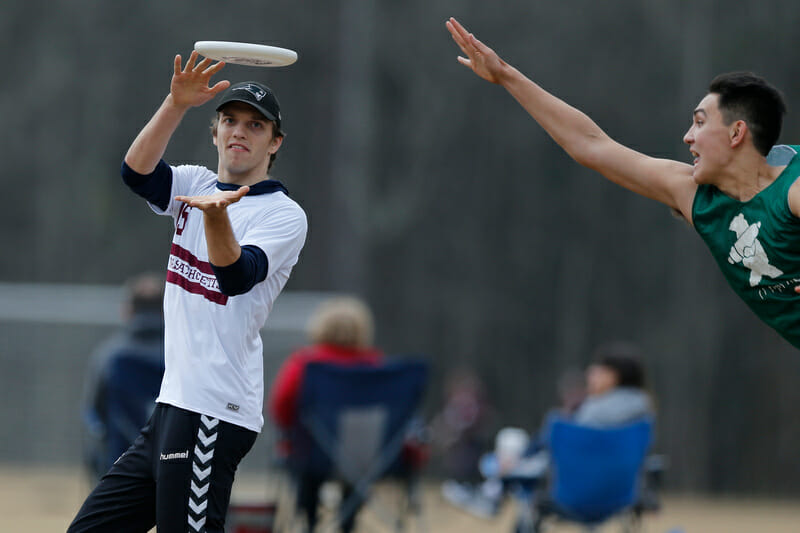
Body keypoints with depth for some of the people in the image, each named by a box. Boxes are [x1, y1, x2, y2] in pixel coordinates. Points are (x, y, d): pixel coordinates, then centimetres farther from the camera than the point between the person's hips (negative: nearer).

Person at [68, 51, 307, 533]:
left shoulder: (285, 214, -5)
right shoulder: (195, 184, 14)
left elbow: (236, 276, -23)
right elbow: (137, 171, -7)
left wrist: (216, 216, -42)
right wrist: (177, 105, -21)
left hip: (215, 412, -8)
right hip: (173, 404, 8)